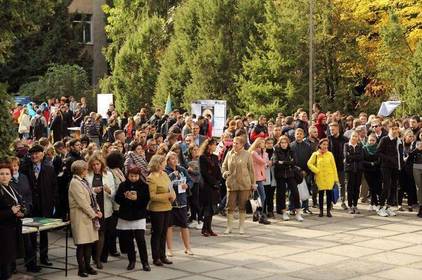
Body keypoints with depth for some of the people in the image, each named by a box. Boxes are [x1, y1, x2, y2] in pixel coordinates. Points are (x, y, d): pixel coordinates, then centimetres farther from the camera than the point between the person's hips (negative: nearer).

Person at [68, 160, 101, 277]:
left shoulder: (83, 181, 14)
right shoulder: (75, 183, -14)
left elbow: (91, 197, 16)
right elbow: (82, 202, -18)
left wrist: (97, 210, 2)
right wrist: (93, 214, -13)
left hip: (90, 216, 9)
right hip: (81, 217, -8)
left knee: (89, 242, 12)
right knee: (81, 244, -1)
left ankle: (88, 266, 21)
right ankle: (81, 269, 6)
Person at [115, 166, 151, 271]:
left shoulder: (144, 186, -2)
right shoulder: (123, 185, 3)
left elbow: (146, 201, -7)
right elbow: (117, 199, -2)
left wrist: (136, 198, -23)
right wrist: (125, 196, -20)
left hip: (139, 217, -3)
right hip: (125, 216, 3)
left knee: (141, 240, -9)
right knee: (128, 240, 8)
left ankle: (145, 262, -1)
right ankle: (131, 261, 22)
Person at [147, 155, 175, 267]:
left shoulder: (165, 174, 8)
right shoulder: (151, 178, -16)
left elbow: (170, 187, 19)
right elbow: (152, 196, -19)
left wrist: (173, 195, -3)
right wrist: (167, 195, -21)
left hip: (167, 208, 7)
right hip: (156, 209, -7)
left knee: (164, 233, 13)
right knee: (157, 233, 2)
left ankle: (162, 256, 23)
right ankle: (156, 258, 11)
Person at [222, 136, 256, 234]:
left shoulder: (247, 155, 1)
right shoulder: (229, 154, 7)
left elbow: (251, 170, 4)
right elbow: (224, 166, 16)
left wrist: (253, 183, 2)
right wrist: (224, 172, -6)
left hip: (244, 184, -2)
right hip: (231, 184, 2)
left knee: (243, 206, 4)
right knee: (230, 206, 2)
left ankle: (241, 227, 14)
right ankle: (229, 227, 12)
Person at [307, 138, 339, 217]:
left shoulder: (330, 154, 4)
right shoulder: (315, 154, 3)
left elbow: (334, 166, 5)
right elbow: (309, 163, 4)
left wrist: (336, 178, 2)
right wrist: (316, 170, -8)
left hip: (329, 177, 0)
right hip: (320, 177, 0)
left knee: (329, 194, -1)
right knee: (320, 194, 3)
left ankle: (328, 211, 8)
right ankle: (321, 211, 12)